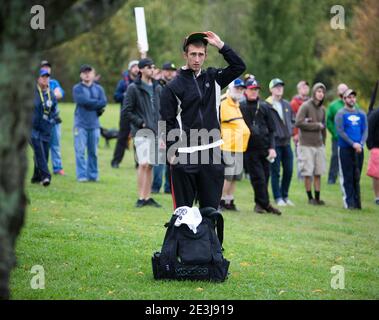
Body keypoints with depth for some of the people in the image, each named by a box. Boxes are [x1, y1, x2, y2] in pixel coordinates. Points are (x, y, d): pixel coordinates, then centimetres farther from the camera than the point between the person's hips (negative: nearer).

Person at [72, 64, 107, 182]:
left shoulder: (98, 88, 12)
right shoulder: (77, 88, 3)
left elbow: (104, 102, -2)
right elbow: (83, 100, -13)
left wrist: (90, 103, -9)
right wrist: (97, 102, -5)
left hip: (94, 124, 3)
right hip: (81, 124, -3)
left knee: (93, 151, 7)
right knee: (80, 150, -7)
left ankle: (93, 175, 13)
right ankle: (81, 175, -6)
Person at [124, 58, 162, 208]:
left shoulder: (157, 88, 14)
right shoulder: (133, 88, -4)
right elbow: (127, 111, -6)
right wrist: (141, 123, -11)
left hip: (155, 131, 6)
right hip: (141, 132, -6)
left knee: (150, 165, 8)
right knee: (143, 164, -15)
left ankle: (147, 197, 13)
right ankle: (141, 197, -11)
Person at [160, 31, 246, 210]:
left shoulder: (212, 78, 11)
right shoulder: (173, 87, -2)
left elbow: (239, 67, 7)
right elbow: (167, 123, -4)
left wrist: (221, 46, -2)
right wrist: (171, 152, -11)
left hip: (212, 154, 4)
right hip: (185, 157, -4)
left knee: (211, 207, 6)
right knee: (183, 207, 0)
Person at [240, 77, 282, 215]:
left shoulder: (264, 108, 10)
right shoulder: (240, 107, 0)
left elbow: (271, 130, 12)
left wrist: (272, 147, 3)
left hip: (264, 148, 4)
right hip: (250, 148, -4)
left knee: (265, 177, 6)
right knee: (258, 177, -6)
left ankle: (260, 203, 18)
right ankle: (265, 204, 1)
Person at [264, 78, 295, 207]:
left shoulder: (287, 105, 12)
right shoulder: (266, 105, -9)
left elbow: (292, 119, 22)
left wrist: (291, 130, 6)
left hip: (286, 142, 6)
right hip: (274, 142, -6)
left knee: (288, 171, 9)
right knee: (275, 172, -1)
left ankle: (285, 196, 21)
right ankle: (278, 198, 6)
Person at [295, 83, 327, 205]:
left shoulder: (322, 109, 12)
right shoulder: (305, 106, -8)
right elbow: (298, 123, -17)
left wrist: (323, 142, 13)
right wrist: (316, 125, -11)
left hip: (319, 144, 5)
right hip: (306, 144, -5)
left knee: (318, 172, 5)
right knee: (307, 173, -2)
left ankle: (317, 197, 12)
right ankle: (310, 198, 8)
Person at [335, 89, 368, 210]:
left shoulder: (361, 114, 11)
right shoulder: (341, 114, -2)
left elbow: (365, 130, 8)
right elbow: (340, 131, -10)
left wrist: (361, 144, -9)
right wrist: (353, 144, -16)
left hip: (359, 149, 4)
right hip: (345, 149, -4)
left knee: (356, 177, 8)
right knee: (347, 177, -4)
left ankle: (357, 202, 12)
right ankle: (349, 202, -3)